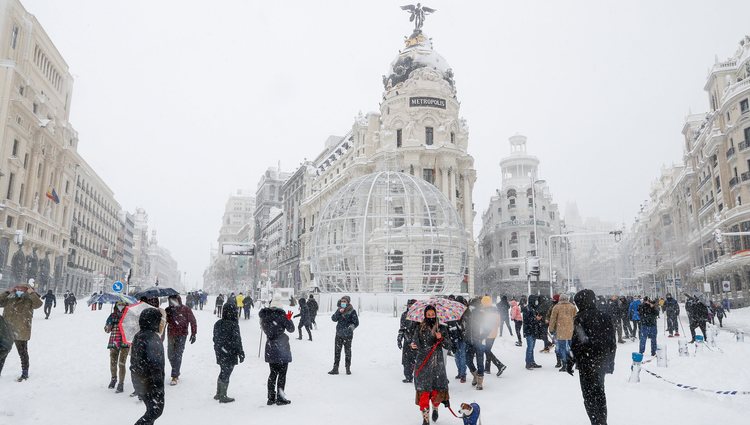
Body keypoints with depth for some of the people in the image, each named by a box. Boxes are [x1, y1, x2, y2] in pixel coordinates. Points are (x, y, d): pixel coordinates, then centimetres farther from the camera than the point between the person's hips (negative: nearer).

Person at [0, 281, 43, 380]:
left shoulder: (29, 302, -5)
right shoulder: (9, 300, 10)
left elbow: (38, 303, -21)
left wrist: (32, 292, -22)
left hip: (21, 334, -5)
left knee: (23, 354, 7)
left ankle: (25, 374, 19)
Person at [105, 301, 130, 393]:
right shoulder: (113, 315, 6)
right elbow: (107, 330, 8)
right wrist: (110, 322, -11)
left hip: (124, 343, -3)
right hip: (113, 342, 3)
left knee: (121, 364, -7)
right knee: (113, 363, 10)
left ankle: (121, 384, 2)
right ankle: (113, 378, 38)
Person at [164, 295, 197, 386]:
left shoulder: (185, 310, -6)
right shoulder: (168, 310, 3)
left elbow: (193, 322, -2)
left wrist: (193, 334, -5)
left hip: (181, 335, -4)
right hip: (170, 335, 4)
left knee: (178, 355, -9)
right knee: (170, 355, 9)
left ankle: (175, 376, -6)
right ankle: (176, 373, 26)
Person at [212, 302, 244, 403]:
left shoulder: (218, 323, 5)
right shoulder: (233, 325, -17)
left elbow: (215, 338, 13)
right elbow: (237, 341, -15)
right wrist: (241, 353, -8)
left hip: (219, 353, 7)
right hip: (230, 354, -7)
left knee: (223, 372, 21)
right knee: (226, 374, 2)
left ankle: (218, 394, 29)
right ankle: (223, 396, 10)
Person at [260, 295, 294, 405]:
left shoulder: (263, 314, 1)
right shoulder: (280, 314, -16)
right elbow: (291, 329, -8)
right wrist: (289, 319, 6)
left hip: (270, 347, 6)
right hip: (281, 346, -5)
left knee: (273, 373, 16)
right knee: (282, 373, 5)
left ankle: (271, 397, 20)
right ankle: (280, 398, 8)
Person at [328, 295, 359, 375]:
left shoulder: (352, 311, -6)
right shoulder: (339, 310, 7)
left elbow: (356, 322, -6)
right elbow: (333, 319, -2)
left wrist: (352, 327, -25)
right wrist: (339, 312, -16)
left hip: (348, 335, -4)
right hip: (339, 333, 4)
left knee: (347, 351, 6)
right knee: (337, 351, 5)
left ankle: (348, 368, 20)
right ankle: (335, 369, 12)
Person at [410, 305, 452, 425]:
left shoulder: (442, 329, 5)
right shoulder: (419, 328, 3)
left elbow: (449, 346, 3)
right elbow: (415, 343, 0)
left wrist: (441, 339, -15)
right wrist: (412, 345, -23)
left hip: (437, 364, 1)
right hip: (423, 364, -1)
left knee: (437, 390, 3)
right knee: (423, 391, -5)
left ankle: (435, 408, 36)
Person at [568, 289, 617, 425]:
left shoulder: (580, 318, -13)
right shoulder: (604, 317, 6)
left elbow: (576, 342, -15)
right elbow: (612, 341, 10)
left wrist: (570, 362, -7)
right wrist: (610, 361, 18)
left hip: (587, 362, -7)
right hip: (602, 361, 7)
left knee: (589, 394, 1)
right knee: (599, 391, 19)